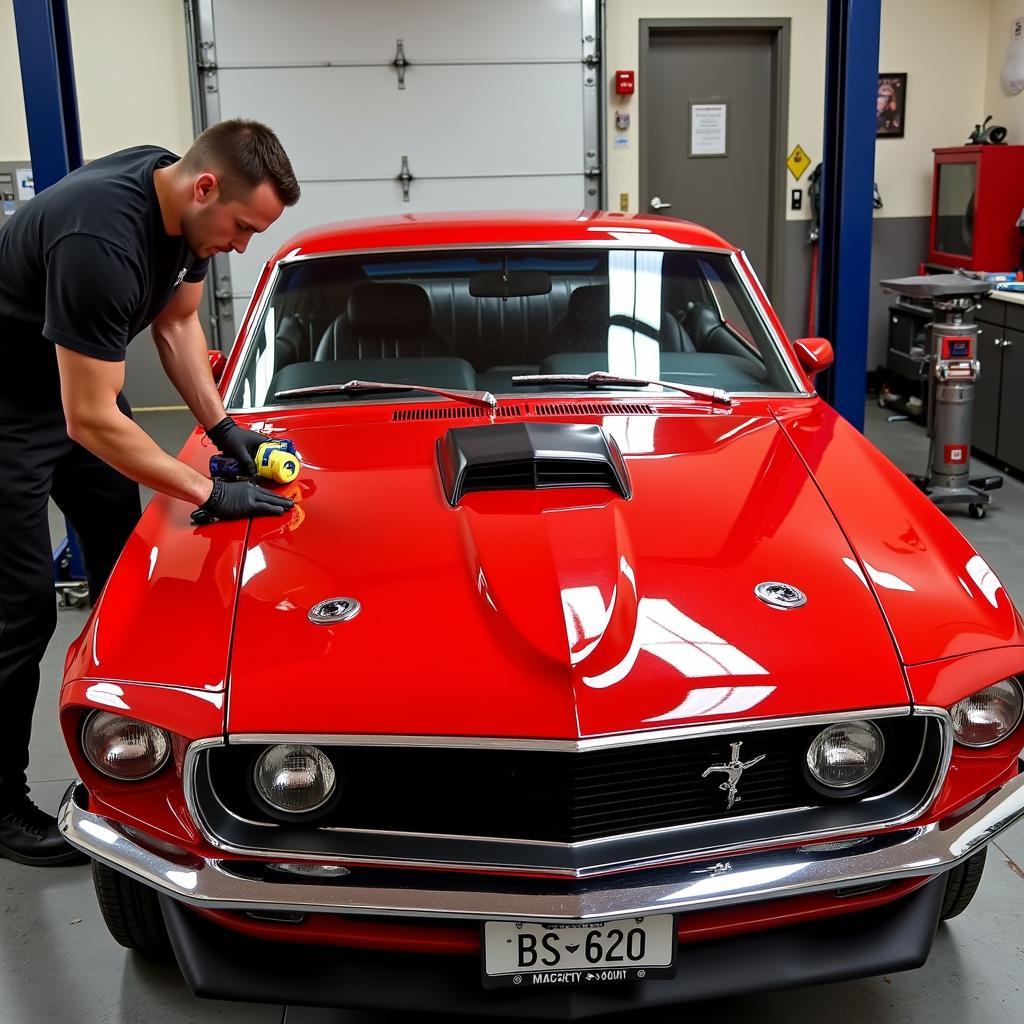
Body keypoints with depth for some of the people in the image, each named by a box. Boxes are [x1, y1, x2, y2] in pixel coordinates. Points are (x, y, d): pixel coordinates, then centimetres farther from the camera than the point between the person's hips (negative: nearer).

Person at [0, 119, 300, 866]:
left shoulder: (180, 199, -10)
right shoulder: (100, 243, -37)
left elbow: (177, 320, 5)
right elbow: (90, 420, -33)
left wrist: (222, 425, -5)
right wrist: (211, 494, -27)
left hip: (79, 380, 9)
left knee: (124, 570, 13)